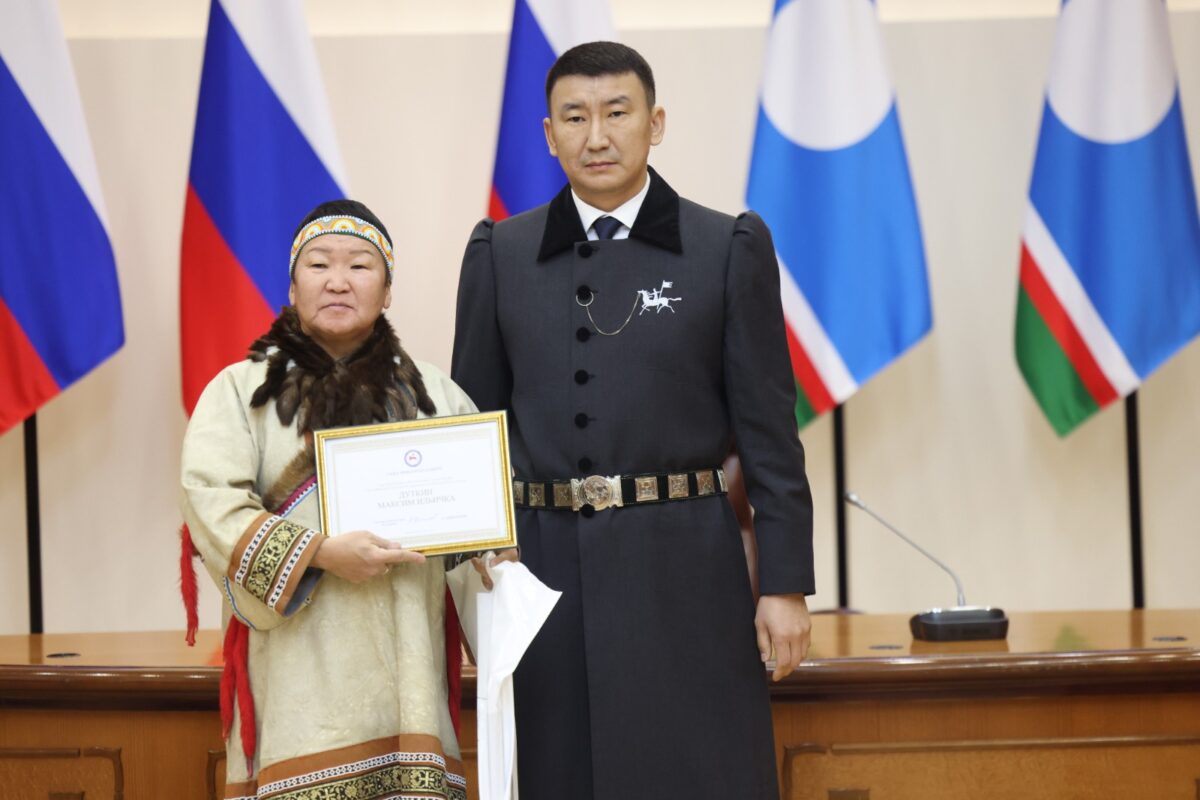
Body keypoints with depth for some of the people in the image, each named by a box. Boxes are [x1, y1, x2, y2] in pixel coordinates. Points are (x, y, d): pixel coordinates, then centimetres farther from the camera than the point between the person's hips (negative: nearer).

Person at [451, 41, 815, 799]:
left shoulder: (729, 248, 1)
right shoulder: (501, 254, 8)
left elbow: (768, 428, 0)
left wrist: (786, 583, -3)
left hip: (684, 575, -2)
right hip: (545, 571, 2)